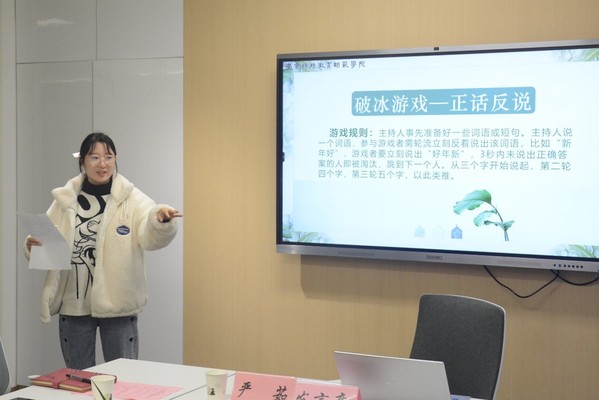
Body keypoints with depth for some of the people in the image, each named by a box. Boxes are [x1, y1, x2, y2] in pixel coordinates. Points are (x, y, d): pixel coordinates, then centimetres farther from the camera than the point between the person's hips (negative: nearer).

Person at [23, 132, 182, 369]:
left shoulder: (132, 199, -3)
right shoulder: (65, 200, 5)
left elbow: (150, 236, -19)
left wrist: (161, 219, -42)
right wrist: (33, 246, -16)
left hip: (117, 304, -2)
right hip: (73, 305, 2)